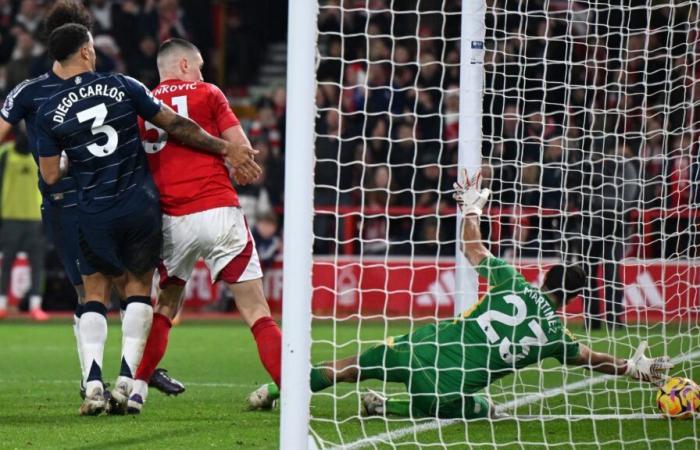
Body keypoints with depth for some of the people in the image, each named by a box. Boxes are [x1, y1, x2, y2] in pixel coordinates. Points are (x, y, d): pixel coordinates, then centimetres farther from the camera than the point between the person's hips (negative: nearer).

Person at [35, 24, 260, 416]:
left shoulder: (49, 112, -3)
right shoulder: (123, 87, -3)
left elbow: (51, 175, 1)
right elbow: (177, 125, 0)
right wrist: (227, 149, 7)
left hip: (96, 216, 0)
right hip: (141, 206, 0)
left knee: (95, 295, 13)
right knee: (139, 287, 13)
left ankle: (93, 384, -4)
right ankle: (126, 381, 0)